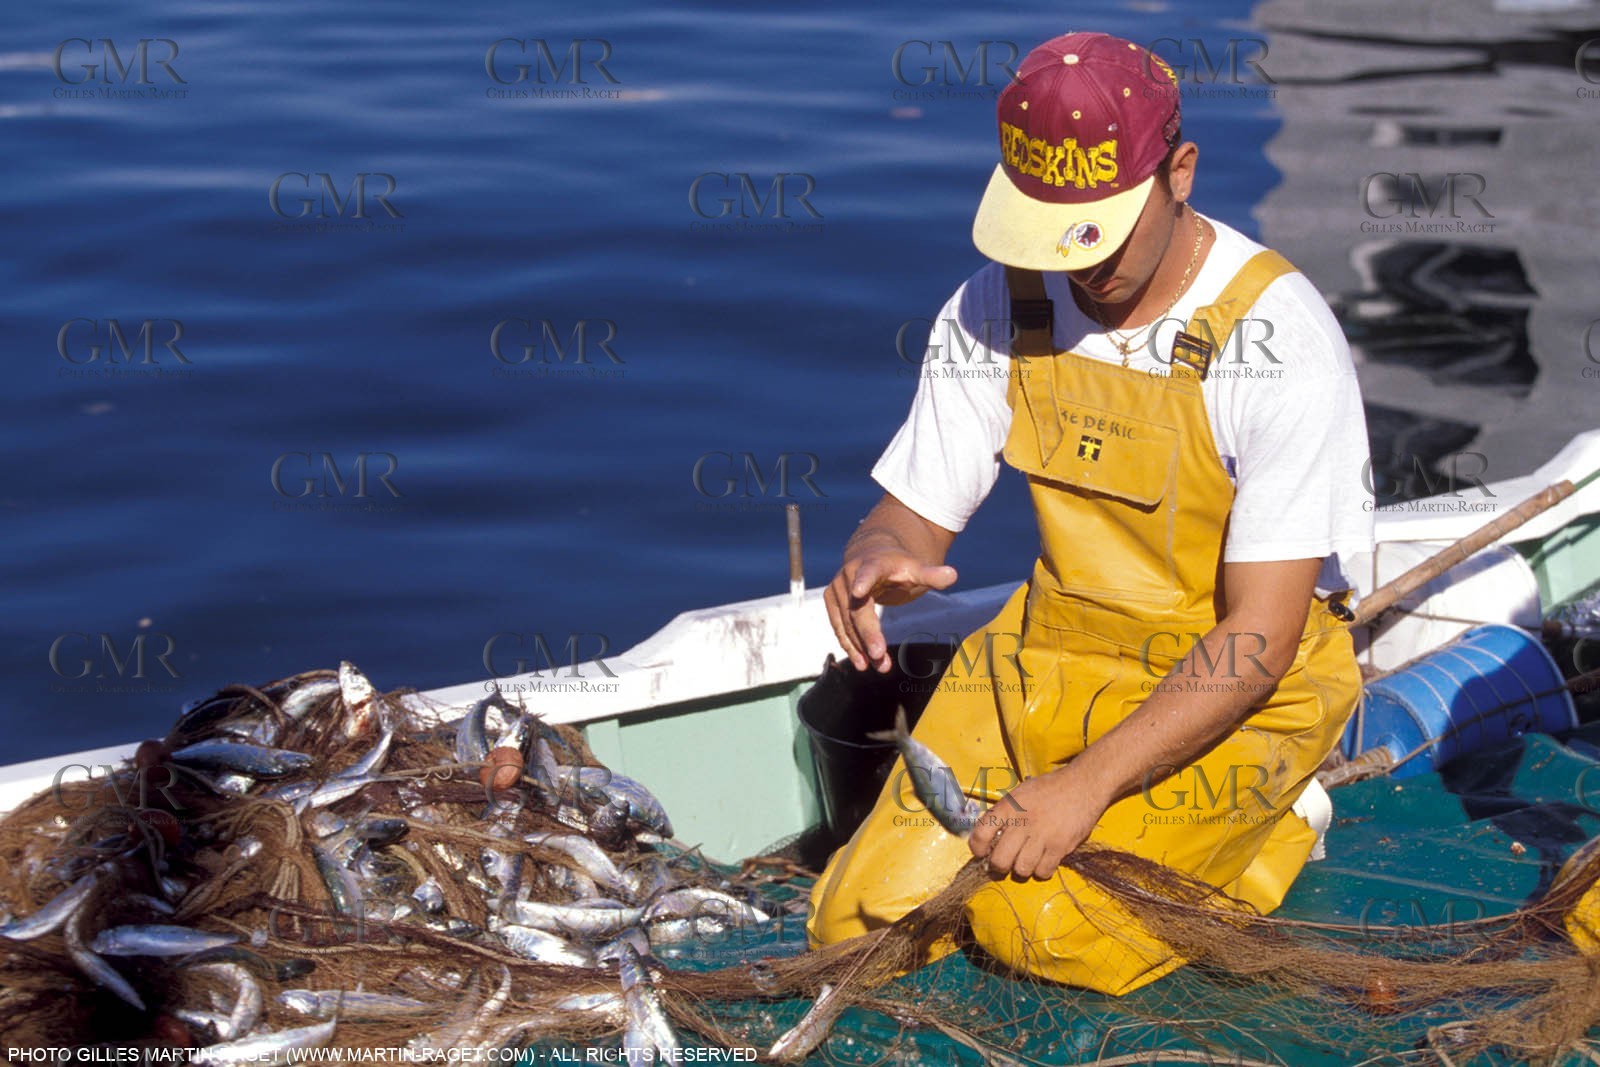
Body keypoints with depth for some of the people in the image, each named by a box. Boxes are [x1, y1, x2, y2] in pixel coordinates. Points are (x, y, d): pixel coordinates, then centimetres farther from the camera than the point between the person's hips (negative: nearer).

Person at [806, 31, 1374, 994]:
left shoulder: (1281, 338, -22)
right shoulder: (997, 308, -5)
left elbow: (1258, 637, -22)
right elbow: (914, 513, 0)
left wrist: (1089, 783, -28)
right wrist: (881, 558, -26)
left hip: (1236, 689, -5)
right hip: (1056, 649, 5)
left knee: (1047, 928, -22)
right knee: (864, 923, -6)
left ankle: (1263, 832, 5)